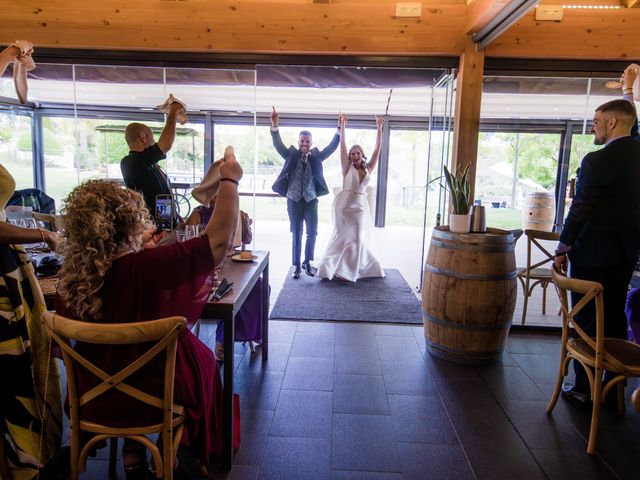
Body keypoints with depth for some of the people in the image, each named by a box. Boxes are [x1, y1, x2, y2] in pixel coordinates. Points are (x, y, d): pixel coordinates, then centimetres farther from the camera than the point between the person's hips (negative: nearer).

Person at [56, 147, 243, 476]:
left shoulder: (70, 277, -14)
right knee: (202, 358, 26)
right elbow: (218, 240, -30)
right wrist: (230, 181, -18)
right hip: (152, 395, -4)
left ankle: (132, 453, 39)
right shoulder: (147, 267, -32)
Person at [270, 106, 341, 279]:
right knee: (296, 234, 6)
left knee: (312, 233, 4)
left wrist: (340, 129, -11)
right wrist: (274, 125, -23)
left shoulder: (317, 156, 5)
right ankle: (296, 265, 16)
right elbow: (278, 144, -8)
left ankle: (307, 262, 23)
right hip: (294, 200, -1)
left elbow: (332, 147, 0)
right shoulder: (291, 155, 3)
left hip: (311, 200, 1)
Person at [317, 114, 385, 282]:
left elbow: (377, 149, 6)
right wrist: (342, 127, -9)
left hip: (361, 205, 3)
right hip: (344, 204, -3)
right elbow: (342, 145, -6)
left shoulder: (368, 168, 6)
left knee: (357, 238, 2)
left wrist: (379, 129, 5)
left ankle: (347, 270, 12)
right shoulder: (347, 167, 0)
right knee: (344, 236, 1)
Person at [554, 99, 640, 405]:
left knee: (587, 322, 4)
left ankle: (584, 388, 14)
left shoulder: (597, 161, -18)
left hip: (592, 254, -7)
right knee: (615, 319, 18)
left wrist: (562, 250, -8)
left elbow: (580, 211, -18)